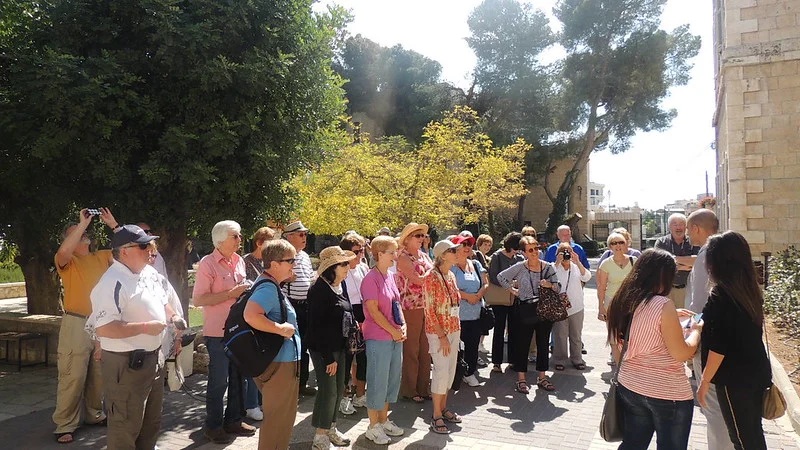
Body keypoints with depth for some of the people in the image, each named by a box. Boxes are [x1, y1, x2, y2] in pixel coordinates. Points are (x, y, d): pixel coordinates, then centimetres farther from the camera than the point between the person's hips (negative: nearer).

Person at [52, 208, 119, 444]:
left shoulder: (101, 257, 12)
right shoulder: (67, 260, -3)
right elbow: (63, 251, -26)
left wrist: (113, 225, 0)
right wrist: (83, 223, -21)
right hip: (77, 324, -5)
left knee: (98, 374, 15)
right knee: (73, 377, -4)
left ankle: (94, 414, 29)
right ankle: (65, 425, 6)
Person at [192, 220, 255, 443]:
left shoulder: (239, 261, 8)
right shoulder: (208, 263, -12)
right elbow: (198, 299, -18)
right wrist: (231, 294, -23)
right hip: (218, 332, -7)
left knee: (238, 377, 15)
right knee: (218, 380, 4)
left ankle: (233, 420, 30)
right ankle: (213, 426, 20)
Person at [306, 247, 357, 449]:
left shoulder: (341, 286, 7)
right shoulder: (319, 290, -18)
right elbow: (316, 326, -20)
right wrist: (328, 356, -19)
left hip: (339, 347, 8)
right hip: (323, 348, -8)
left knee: (339, 390, 14)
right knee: (328, 391, -3)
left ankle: (330, 429, 30)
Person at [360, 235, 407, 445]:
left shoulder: (390, 276, 9)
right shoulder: (371, 279, -15)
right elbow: (373, 311, -17)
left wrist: (403, 326, 1)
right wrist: (393, 331, -12)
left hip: (395, 337, 8)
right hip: (378, 338, -8)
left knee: (392, 379, 16)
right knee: (378, 381, 2)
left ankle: (383, 420, 31)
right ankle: (373, 426, 17)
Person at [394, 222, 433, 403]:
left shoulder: (423, 255, 12)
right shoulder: (403, 257, -10)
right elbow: (419, 279, -18)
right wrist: (433, 268, -7)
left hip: (426, 307, 7)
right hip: (411, 308, -7)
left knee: (425, 349, 13)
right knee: (411, 351, 3)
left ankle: (423, 387, 25)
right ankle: (409, 390, 16)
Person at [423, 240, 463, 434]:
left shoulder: (451, 276, 8)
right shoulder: (432, 278, -15)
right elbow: (430, 310, -16)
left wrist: (456, 329, 9)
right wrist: (442, 336, -17)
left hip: (454, 329, 8)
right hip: (438, 331, -7)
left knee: (450, 370, 12)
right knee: (441, 371, -4)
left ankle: (443, 408, 26)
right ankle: (436, 416, 8)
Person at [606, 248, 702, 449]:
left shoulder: (625, 300, 1)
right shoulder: (663, 305, -21)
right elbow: (682, 354, -17)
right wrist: (696, 330, -1)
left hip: (629, 387, 6)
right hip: (667, 393, -6)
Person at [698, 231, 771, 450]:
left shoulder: (720, 294, -20)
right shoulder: (751, 288, 2)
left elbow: (718, 346, -21)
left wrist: (705, 380, -11)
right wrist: (707, 320, 28)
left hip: (734, 379, -7)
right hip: (757, 372, 7)